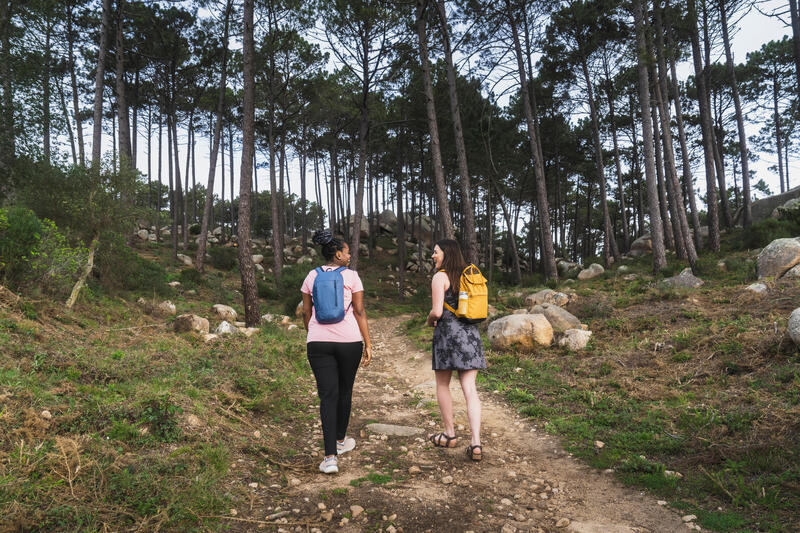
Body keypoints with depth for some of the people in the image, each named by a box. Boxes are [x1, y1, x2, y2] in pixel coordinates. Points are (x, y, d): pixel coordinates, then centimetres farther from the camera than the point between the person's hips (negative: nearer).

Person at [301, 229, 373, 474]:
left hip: (318, 342, 2)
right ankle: (340, 440, 36)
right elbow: (360, 312, -5)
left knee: (328, 396, 1)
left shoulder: (312, 276, 7)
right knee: (345, 391, 17)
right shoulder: (351, 276, -2)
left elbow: (306, 312, 10)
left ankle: (330, 457, -8)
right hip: (349, 341, -2)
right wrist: (368, 344, -1)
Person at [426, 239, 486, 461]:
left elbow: (437, 311, -16)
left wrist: (430, 320, 7)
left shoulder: (440, 277, -8)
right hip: (470, 333, 6)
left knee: (442, 385, 13)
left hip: (448, 333, -6)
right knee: (470, 389, 2)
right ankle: (475, 443, -4)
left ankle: (449, 435, 23)